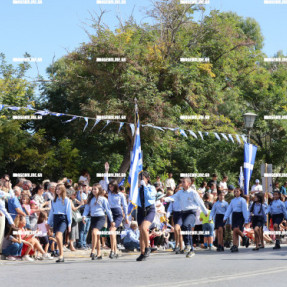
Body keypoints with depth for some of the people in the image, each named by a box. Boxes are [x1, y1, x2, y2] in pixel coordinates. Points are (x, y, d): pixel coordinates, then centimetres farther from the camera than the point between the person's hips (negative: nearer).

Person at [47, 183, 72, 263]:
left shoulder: (66, 200, 0)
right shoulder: (54, 200, 17)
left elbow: (69, 212, -2)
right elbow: (51, 211, 21)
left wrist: (69, 224, -6)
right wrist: (49, 222, 18)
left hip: (63, 218, -6)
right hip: (55, 219, 6)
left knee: (58, 236, -23)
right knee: (59, 238, 5)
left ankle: (61, 255, -20)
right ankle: (61, 256, 12)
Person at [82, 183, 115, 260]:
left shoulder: (103, 199, -1)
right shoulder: (90, 199, 12)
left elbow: (108, 210, 3)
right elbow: (87, 208, 10)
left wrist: (111, 220, 5)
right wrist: (84, 216, -8)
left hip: (100, 217, -5)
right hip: (93, 218, 5)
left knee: (94, 232, -24)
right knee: (97, 236, 10)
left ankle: (92, 251, -22)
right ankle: (99, 254, 16)